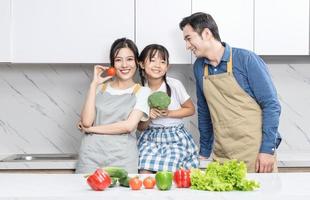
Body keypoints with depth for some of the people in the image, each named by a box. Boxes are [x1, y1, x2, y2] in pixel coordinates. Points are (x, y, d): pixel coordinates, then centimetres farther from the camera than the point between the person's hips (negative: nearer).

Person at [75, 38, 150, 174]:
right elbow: (86, 121, -2)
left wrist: (90, 129, -3)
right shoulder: (100, 88, 12)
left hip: (122, 158, -1)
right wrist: (94, 84, 0)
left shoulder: (142, 92, 5)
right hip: (91, 155, 2)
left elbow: (129, 125, -8)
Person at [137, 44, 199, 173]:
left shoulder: (175, 85, -9)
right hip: (150, 138, 2)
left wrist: (168, 113, -12)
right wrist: (148, 116, -16)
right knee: (144, 173, -14)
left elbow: (191, 109, 3)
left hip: (175, 139, -2)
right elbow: (141, 127, 6)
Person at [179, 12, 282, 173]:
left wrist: (268, 150, -14)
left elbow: (271, 105, -9)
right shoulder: (199, 67, 7)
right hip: (221, 157, 5)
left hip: (255, 154, -4)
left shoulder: (245, 59, -9)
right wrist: (204, 152, 16)